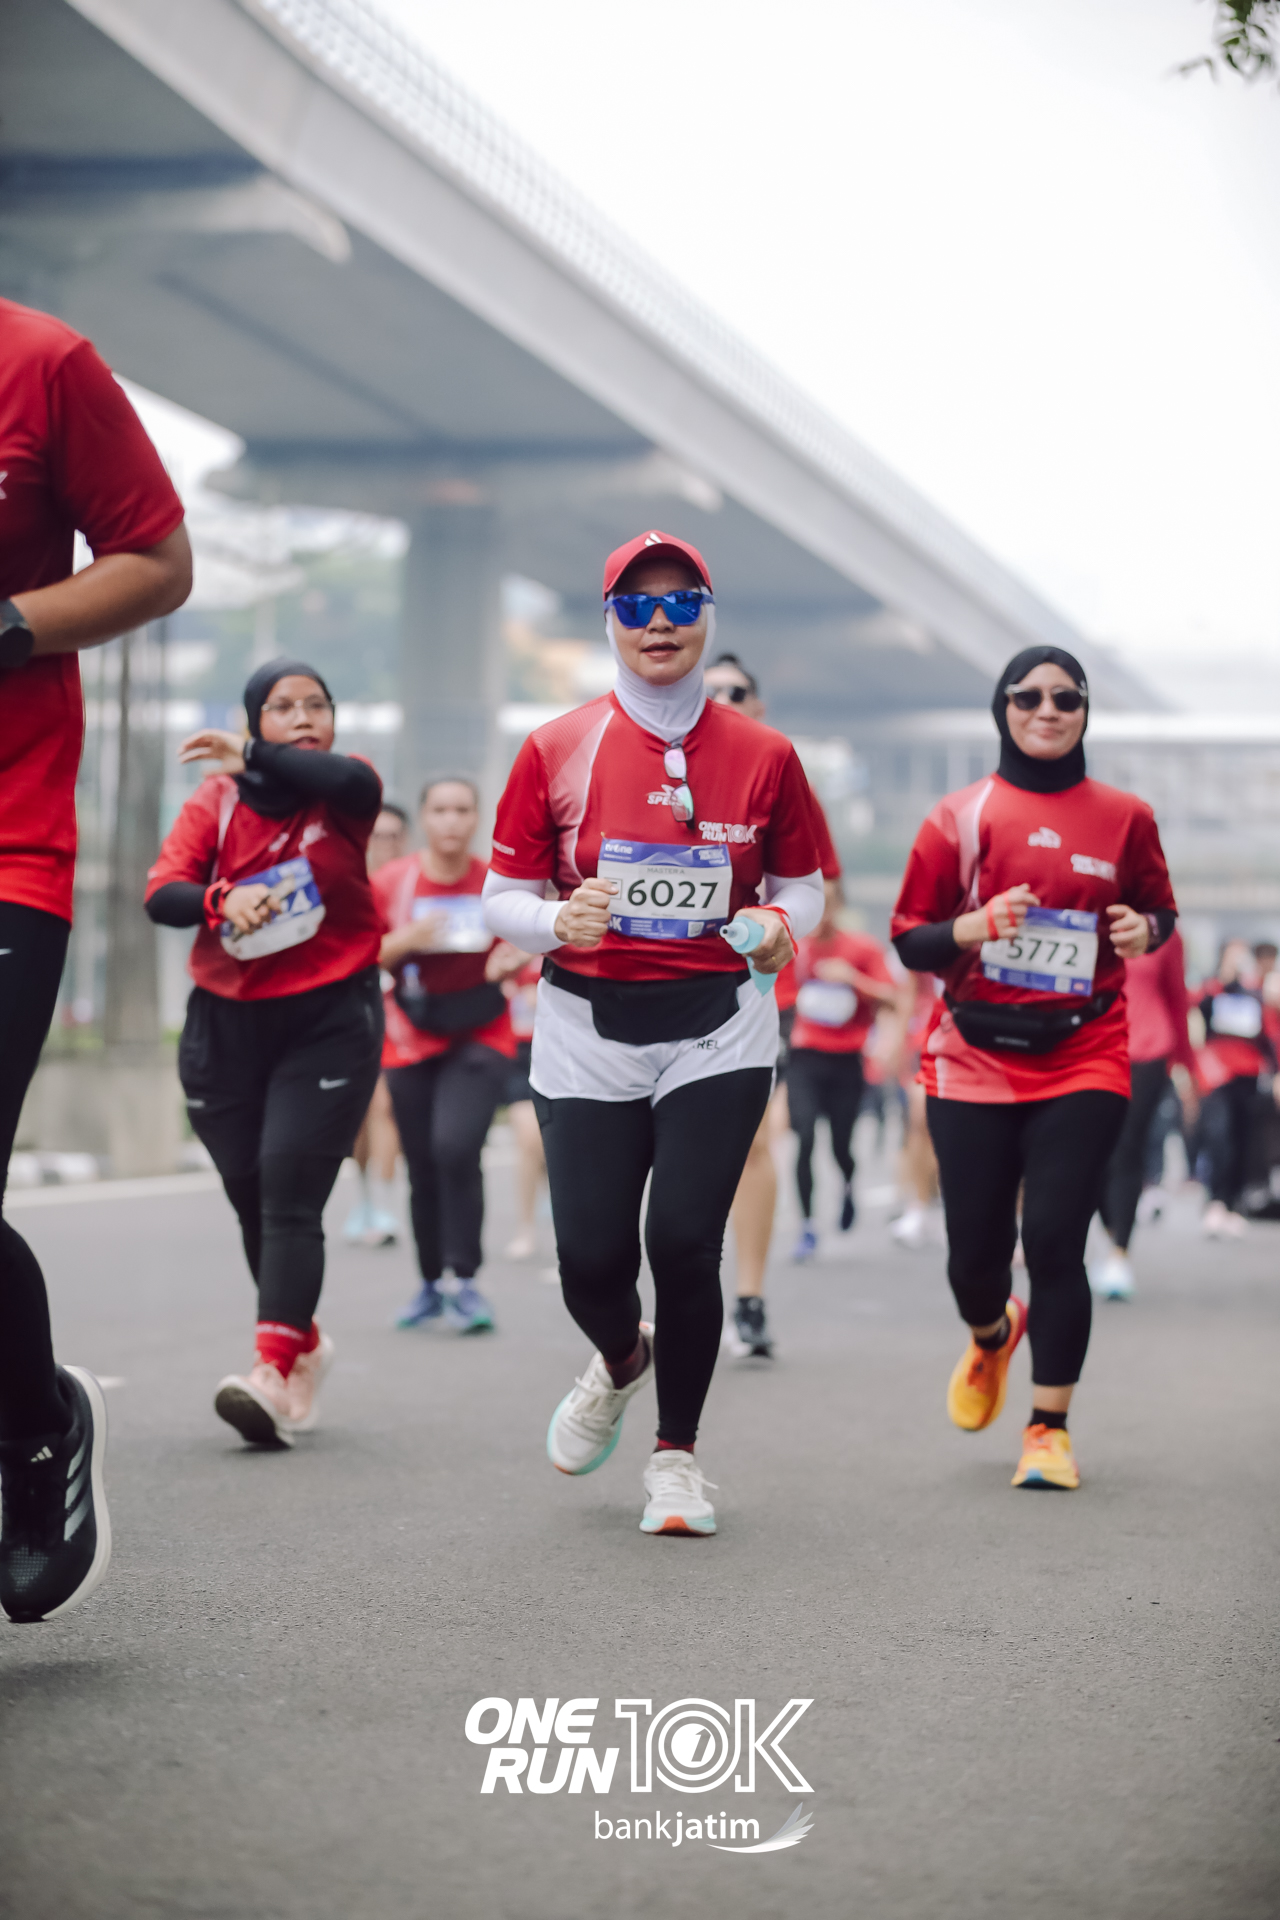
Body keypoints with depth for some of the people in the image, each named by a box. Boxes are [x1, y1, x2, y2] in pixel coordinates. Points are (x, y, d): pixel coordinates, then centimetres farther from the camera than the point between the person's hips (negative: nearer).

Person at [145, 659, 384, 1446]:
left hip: (331, 1018, -3)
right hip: (227, 1021, 3)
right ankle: (305, 1342, 32)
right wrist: (221, 899, -29)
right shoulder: (215, 802, 2)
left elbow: (350, 780, -26)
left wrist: (254, 758, -28)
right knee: (249, 1194, 10)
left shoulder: (345, 793, 0)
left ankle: (274, 1373, -25)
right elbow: (162, 894, -11)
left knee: (290, 1188, -16)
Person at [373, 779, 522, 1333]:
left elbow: (523, 934, 13)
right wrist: (406, 941, -19)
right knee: (423, 1169, 6)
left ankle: (466, 1281, -14)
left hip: (481, 1040, -1)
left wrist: (513, 958, -10)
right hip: (411, 1043, 1)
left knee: (456, 1147, -22)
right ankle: (430, 1284, 24)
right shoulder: (389, 883, -4)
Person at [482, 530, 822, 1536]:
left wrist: (780, 923, -9)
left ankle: (677, 1455, 11)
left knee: (684, 1237, -11)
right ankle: (622, 1361, 34)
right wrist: (559, 923, -16)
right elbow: (503, 897, 5)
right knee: (591, 1255, -5)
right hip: (588, 1032, 1)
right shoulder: (555, 751, 2)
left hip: (719, 1028, 0)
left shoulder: (763, 756, 3)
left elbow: (804, 884, 14)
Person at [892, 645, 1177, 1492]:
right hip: (976, 1063, 0)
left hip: (1084, 1063, 0)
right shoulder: (961, 816, 2)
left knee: (1055, 1239, -12)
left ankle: (1050, 1429, 1)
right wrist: (980, 924, -16)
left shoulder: (1125, 817, 5)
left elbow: (1159, 909, 19)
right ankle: (993, 1336, 38)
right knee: (976, 1249, 1)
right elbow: (911, 939, 3)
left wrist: (1143, 931, -5)